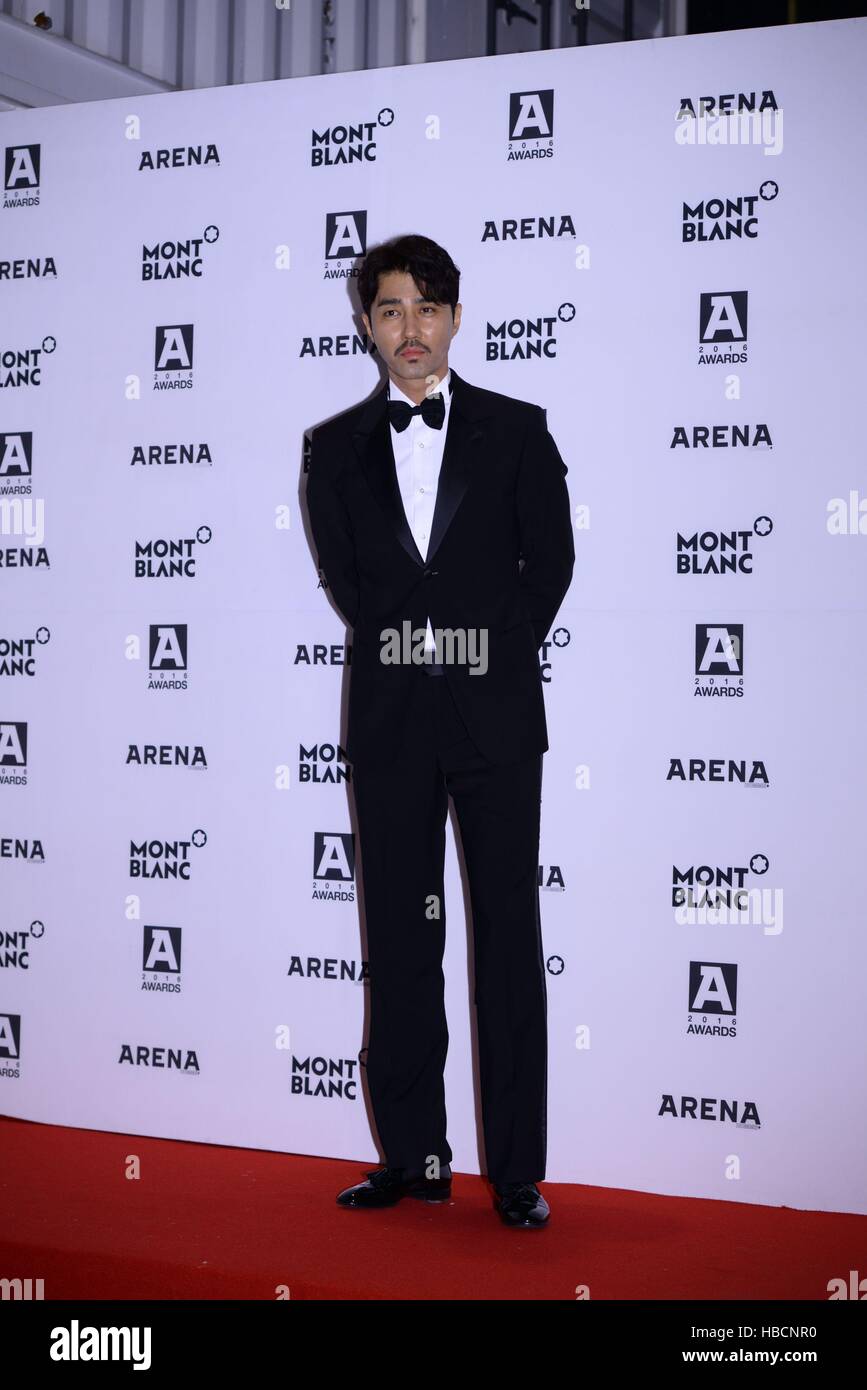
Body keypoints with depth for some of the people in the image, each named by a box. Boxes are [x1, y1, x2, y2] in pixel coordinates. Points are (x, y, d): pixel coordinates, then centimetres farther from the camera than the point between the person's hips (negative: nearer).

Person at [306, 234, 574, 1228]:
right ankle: (414, 1158, 14)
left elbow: (551, 560, 6)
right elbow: (342, 576, 9)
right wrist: (416, 647, 3)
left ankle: (518, 1173, 3)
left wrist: (493, 650, 2)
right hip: (389, 717, 2)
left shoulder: (517, 430, 6)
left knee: (510, 936, -3)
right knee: (399, 940, 5)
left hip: (495, 710, -2)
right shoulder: (337, 447, 11)